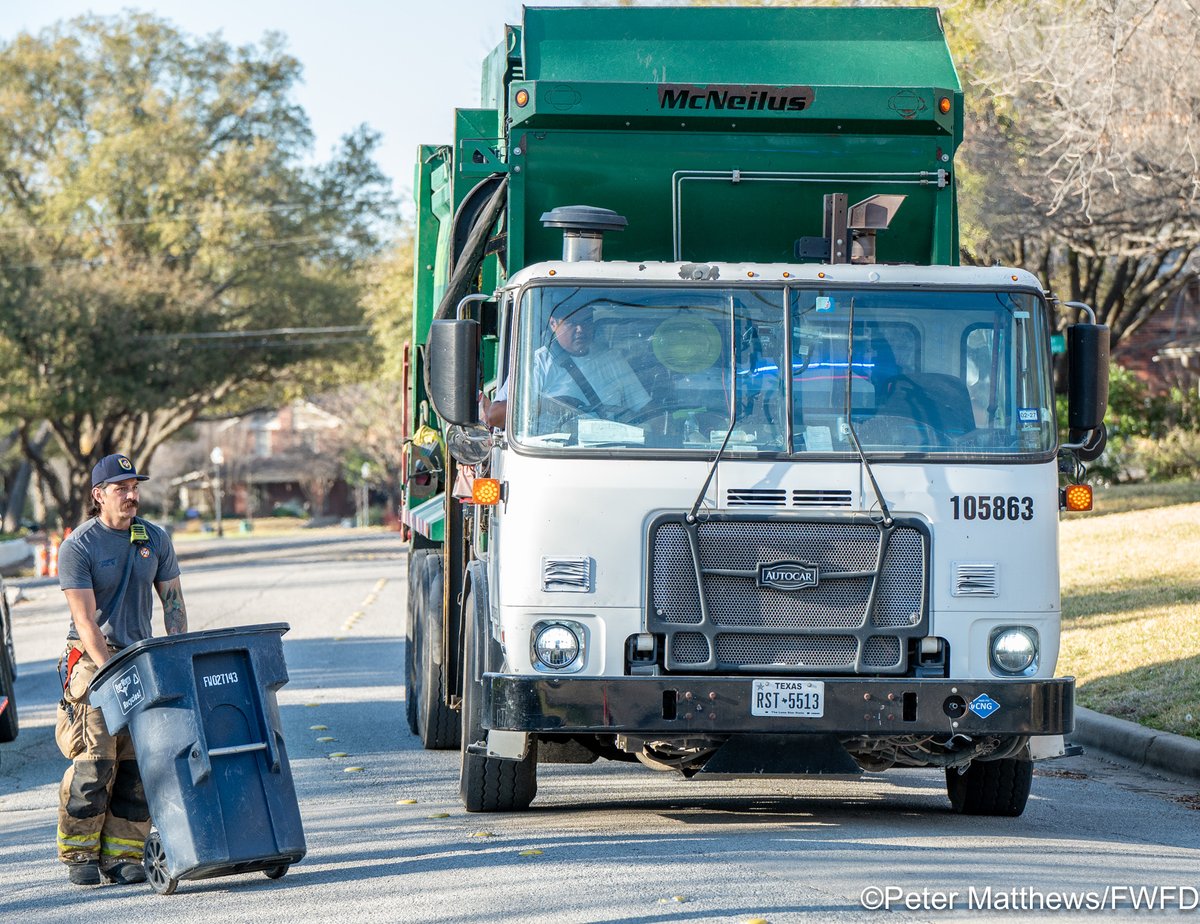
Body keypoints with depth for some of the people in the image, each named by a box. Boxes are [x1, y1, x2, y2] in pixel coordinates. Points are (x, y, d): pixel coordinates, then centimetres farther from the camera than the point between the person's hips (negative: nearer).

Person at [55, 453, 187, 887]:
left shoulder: (155, 540, 6)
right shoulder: (78, 547, -9)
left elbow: (172, 601, 12)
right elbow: (85, 620, -14)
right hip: (91, 660, -5)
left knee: (139, 761, -1)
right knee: (94, 761, -11)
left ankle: (122, 855, 4)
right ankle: (79, 855, 1)